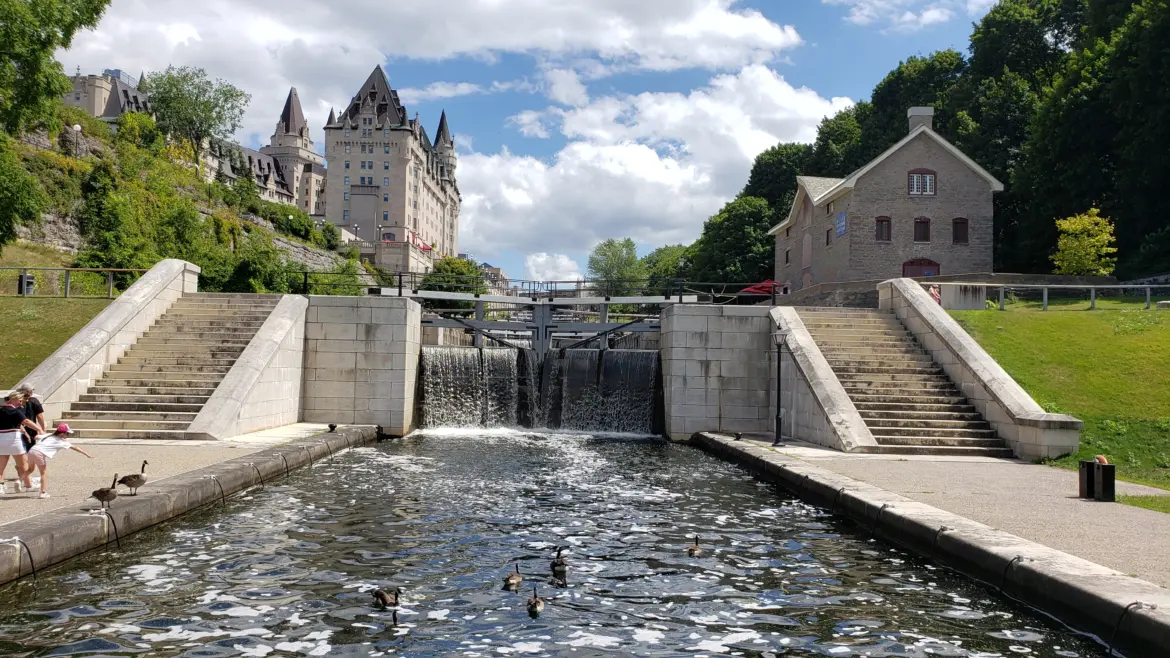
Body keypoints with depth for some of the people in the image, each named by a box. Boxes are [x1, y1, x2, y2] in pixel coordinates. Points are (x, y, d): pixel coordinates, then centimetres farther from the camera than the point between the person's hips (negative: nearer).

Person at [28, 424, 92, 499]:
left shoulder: (48, 435, 23)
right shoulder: (61, 441, 10)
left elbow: (36, 437, 21)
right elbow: (74, 448, 12)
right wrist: (86, 454, 14)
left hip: (31, 451, 6)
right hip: (40, 453, -6)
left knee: (30, 469, 30)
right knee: (43, 473, 7)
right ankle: (43, 492, 4)